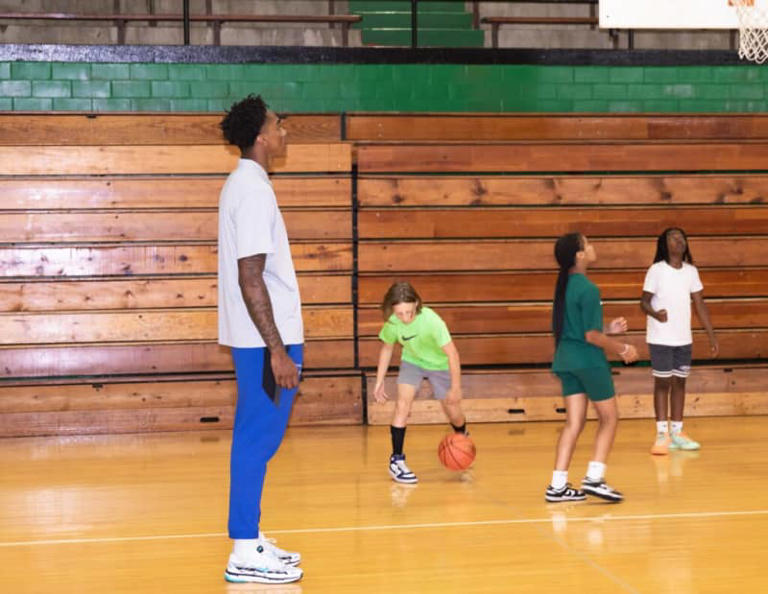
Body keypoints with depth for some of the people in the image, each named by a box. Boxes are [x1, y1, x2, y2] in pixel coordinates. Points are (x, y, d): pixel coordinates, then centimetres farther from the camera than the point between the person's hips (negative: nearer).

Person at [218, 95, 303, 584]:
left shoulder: (244, 185, 14)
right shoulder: (253, 191, -17)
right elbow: (250, 279, -22)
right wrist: (278, 349, -22)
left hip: (256, 337, 10)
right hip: (266, 339, -10)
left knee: (256, 436, 14)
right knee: (259, 438, -5)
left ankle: (250, 542, 22)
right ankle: (246, 554, 1)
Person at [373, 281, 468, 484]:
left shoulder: (431, 320, -38)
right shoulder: (391, 323, -25)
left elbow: (452, 353, -32)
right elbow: (387, 348, -4)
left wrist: (455, 388, -29)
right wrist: (379, 382, -3)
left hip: (439, 364, -2)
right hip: (411, 361, 2)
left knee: (453, 413, 6)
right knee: (402, 403, -20)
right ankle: (396, 460, -13)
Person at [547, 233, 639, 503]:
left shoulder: (565, 286, 10)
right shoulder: (588, 289, -16)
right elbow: (591, 336, -18)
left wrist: (609, 329, 20)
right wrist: (623, 349, -7)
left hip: (567, 359, 8)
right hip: (589, 360, -8)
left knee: (574, 422, 8)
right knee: (609, 417, 5)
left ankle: (558, 486, 6)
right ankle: (594, 478, -1)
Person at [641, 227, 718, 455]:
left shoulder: (691, 271, 6)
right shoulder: (656, 270, -7)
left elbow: (700, 304, 9)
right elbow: (644, 301, -8)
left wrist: (711, 335, 6)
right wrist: (655, 313, -31)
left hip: (684, 339, 5)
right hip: (661, 338, -5)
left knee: (679, 382, 9)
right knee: (662, 383, -1)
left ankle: (677, 432, 16)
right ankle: (662, 434, 2)